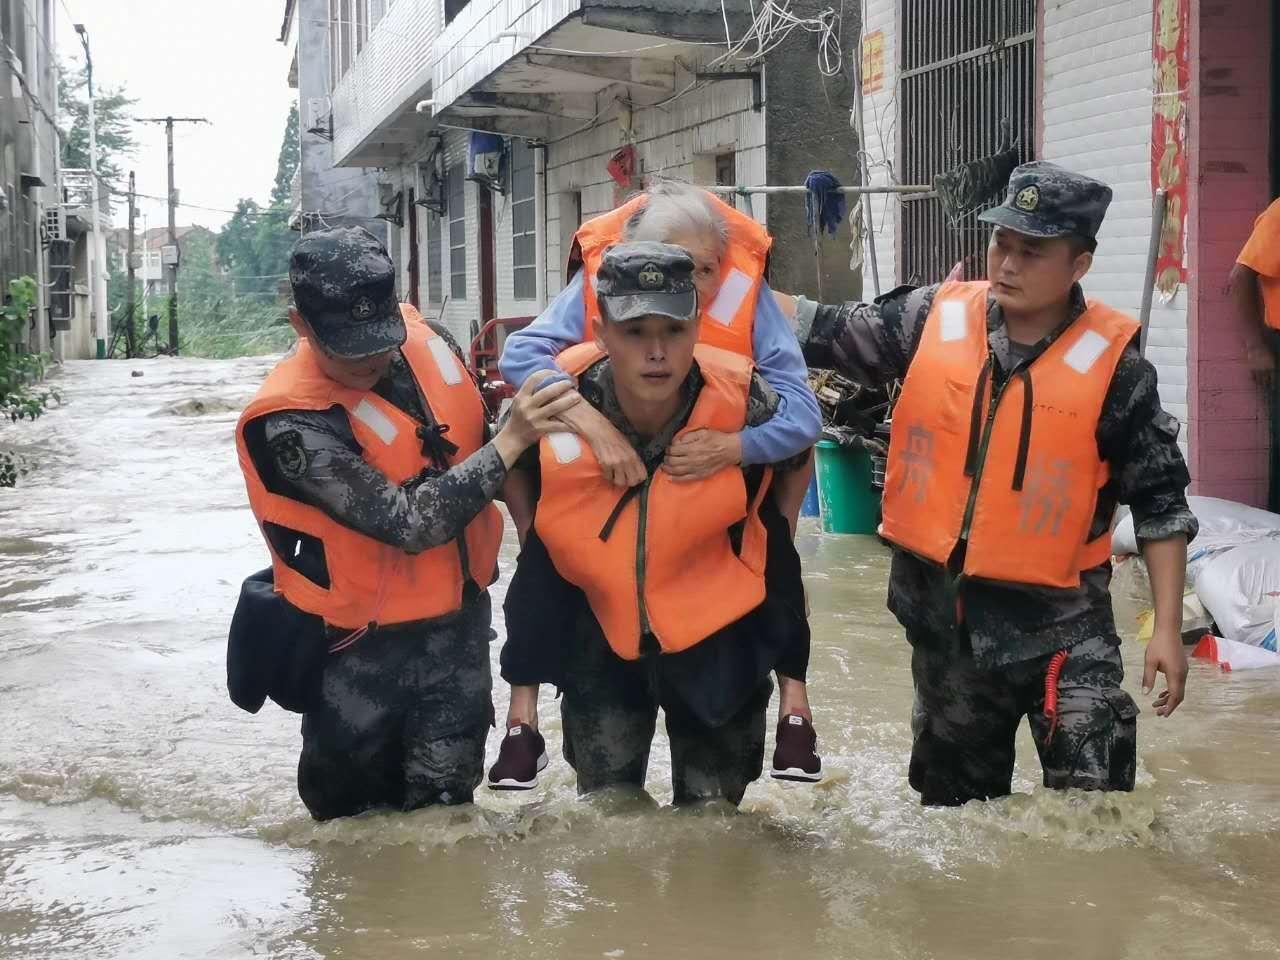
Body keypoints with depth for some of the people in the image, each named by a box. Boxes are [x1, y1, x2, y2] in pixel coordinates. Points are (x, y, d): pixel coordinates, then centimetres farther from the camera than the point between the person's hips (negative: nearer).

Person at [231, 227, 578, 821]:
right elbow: (409, 521, -30)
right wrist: (509, 443, -32)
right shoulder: (290, 425, -26)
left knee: (445, 803, 10)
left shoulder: (420, 338, -6)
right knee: (357, 820, 12)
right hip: (362, 649, -4)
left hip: (457, 622, 4)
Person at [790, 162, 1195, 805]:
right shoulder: (929, 320, -3)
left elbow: (1159, 499, -5)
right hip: (942, 609, 3)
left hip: (1057, 617, -3)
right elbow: (826, 333, 6)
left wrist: (1167, 629, -7)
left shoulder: (1111, 362, -10)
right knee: (954, 791, 20)